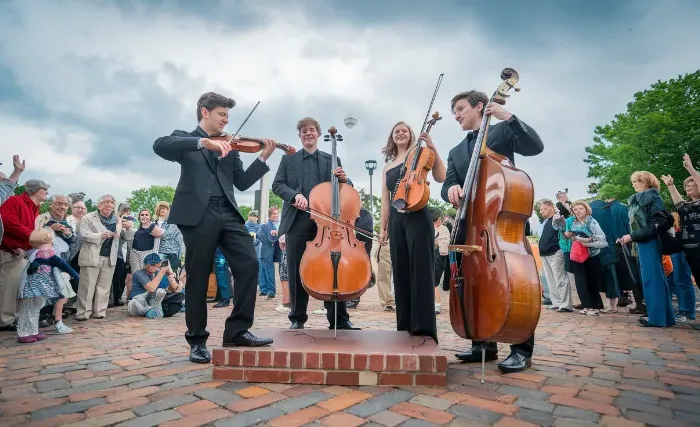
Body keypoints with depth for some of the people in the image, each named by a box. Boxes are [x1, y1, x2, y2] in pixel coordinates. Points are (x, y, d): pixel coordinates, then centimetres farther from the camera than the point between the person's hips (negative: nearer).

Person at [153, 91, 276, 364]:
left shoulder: (229, 147, 23)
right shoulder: (184, 139, 12)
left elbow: (242, 183, 14)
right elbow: (159, 145, -11)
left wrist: (264, 158, 3)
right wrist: (203, 142, -23)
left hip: (228, 213, 4)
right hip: (197, 213, -4)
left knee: (249, 264, -8)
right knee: (198, 277, 0)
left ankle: (238, 330, 3)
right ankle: (197, 340, 15)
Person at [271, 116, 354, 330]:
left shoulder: (332, 160, 15)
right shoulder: (288, 159, 15)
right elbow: (277, 185, 4)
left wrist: (344, 179, -11)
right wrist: (294, 195, -16)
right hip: (297, 221, 1)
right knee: (296, 271, 4)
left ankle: (339, 319, 6)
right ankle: (297, 318, 17)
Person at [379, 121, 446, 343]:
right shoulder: (388, 167, 22)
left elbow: (441, 177, -6)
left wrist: (433, 149, -11)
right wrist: (383, 227, 12)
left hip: (418, 216, -5)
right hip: (396, 220, 5)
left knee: (421, 270, -10)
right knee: (401, 273, 5)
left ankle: (423, 327, -7)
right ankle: (405, 326, 13)